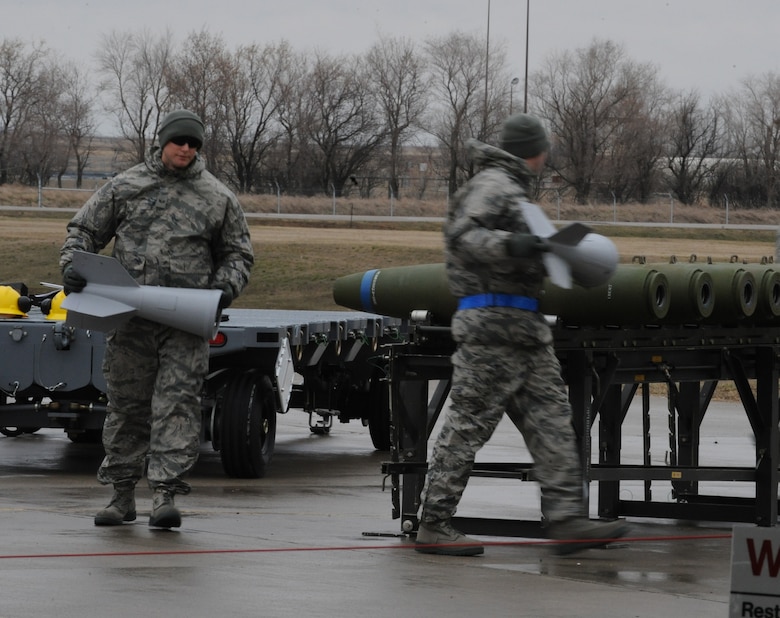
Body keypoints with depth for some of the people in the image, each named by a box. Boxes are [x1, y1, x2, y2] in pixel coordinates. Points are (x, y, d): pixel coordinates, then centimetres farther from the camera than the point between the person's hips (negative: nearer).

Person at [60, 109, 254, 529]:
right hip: (129, 317, 1)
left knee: (177, 401, -11)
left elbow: (237, 254, 17)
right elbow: (84, 230, 15)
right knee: (126, 403, 6)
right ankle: (122, 493, 15)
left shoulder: (218, 199, 9)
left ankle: (164, 493, -14)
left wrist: (226, 287, -2)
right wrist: (72, 264, -3)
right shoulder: (125, 187, 9)